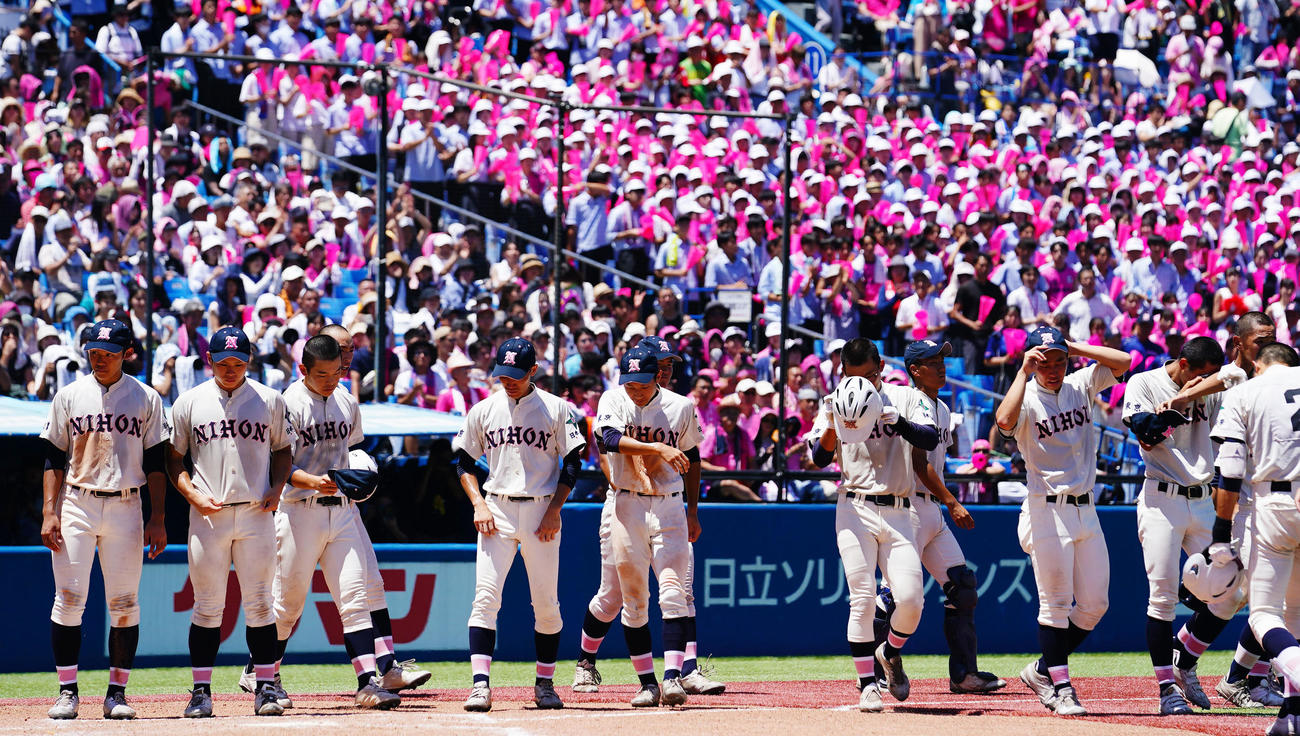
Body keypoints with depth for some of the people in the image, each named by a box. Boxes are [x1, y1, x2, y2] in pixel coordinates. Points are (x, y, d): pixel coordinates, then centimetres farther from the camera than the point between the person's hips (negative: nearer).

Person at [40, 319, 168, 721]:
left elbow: (155, 463, 7)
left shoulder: (147, 398, 6)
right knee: (68, 600, -5)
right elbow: (54, 459, 6)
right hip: (76, 507, 0)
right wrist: (49, 513, -5)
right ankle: (68, 691, 0)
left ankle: (117, 692, 7)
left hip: (125, 508, 0)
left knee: (124, 604, 0)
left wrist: (157, 520, 0)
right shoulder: (69, 396, 6)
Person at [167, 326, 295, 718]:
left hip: (256, 514, 0)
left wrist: (276, 489, -1)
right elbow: (174, 459, 9)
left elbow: (283, 450, 16)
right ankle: (202, 691, 6)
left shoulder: (270, 401, 6)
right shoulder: (189, 403, 5)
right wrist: (194, 495, -6)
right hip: (208, 517, 0)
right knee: (207, 607, 1)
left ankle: (266, 687, 4)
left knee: (260, 604, -1)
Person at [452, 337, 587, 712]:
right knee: (486, 596, -11)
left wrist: (554, 510, -6)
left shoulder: (556, 409, 2)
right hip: (496, 511, 1)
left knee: (546, 603, 2)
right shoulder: (483, 410, 6)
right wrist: (479, 504, -2)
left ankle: (545, 682, 14)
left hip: (541, 511, -1)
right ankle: (481, 684, -15)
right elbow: (464, 461, 12)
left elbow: (571, 463, 3)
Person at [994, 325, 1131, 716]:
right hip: (1047, 512, -6)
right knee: (1056, 605, -5)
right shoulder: (1027, 399, -7)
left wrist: (1075, 347, 1)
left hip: (1086, 510, 6)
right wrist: (1023, 371, -23)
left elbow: (1122, 361, 4)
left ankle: (1042, 671, 20)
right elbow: (1005, 421, -29)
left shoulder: (1080, 387, 9)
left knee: (1094, 604, 7)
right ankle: (1060, 687, 2)